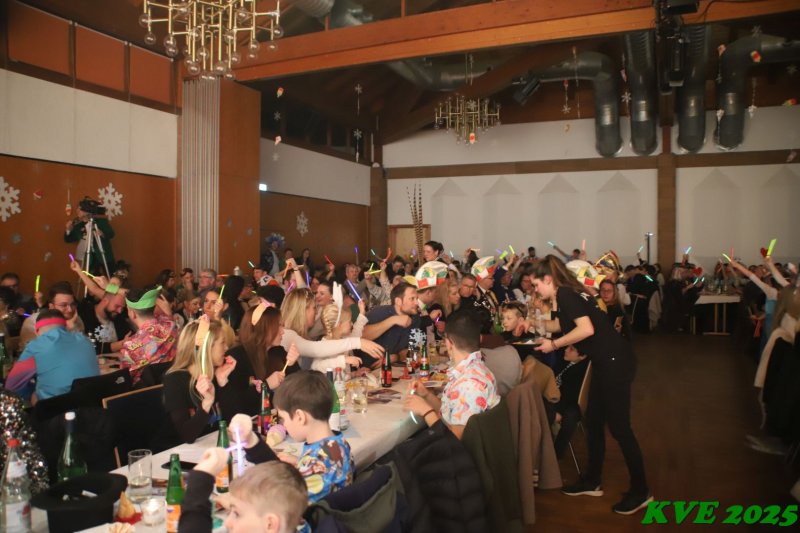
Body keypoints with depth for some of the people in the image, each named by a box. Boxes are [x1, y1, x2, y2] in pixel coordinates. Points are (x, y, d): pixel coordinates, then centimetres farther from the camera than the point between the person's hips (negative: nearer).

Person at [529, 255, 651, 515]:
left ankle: (641, 491, 12)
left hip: (614, 361, -10)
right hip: (606, 362, 10)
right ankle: (592, 481, 28)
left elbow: (586, 329, -25)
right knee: (594, 421, 16)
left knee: (618, 426, -1)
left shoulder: (565, 294, -14)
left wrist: (554, 345, -16)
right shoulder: (567, 294, 14)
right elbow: (561, 325, 30)